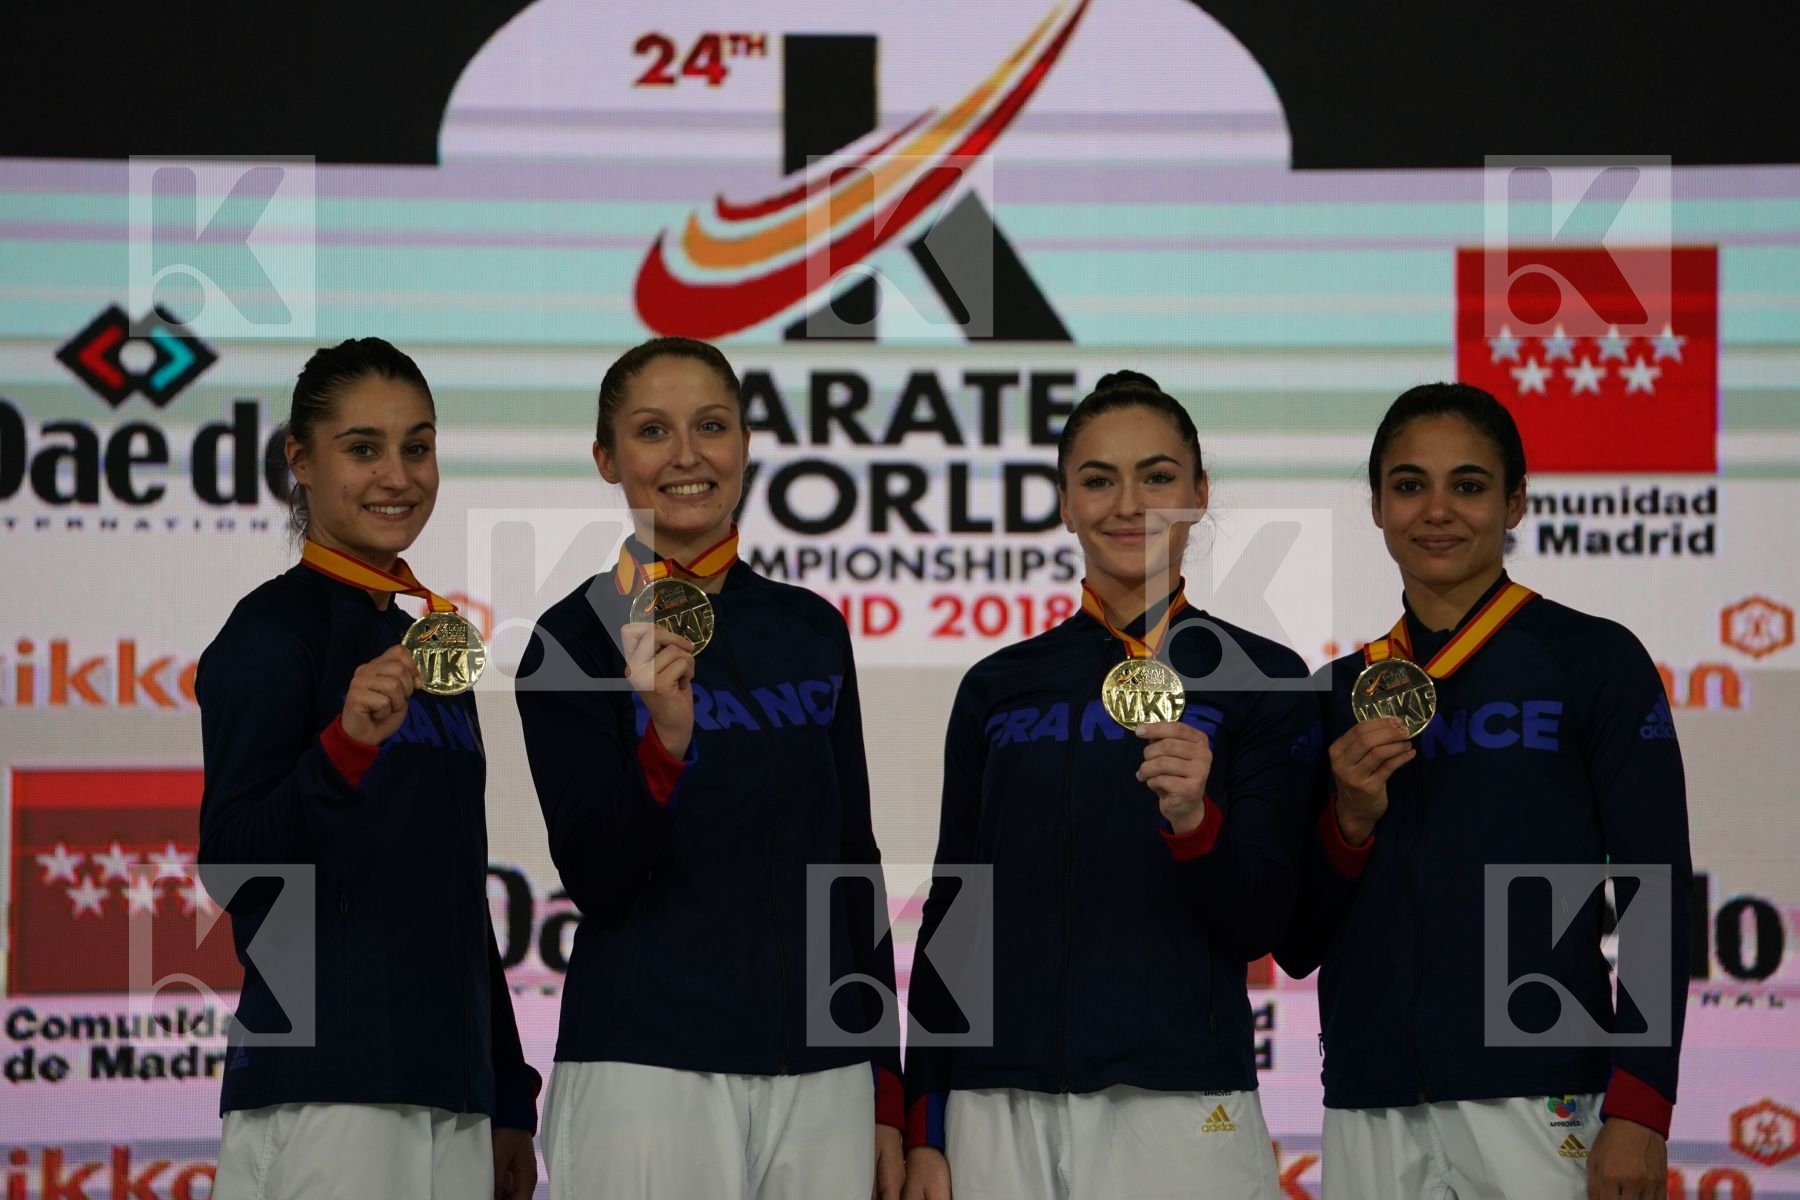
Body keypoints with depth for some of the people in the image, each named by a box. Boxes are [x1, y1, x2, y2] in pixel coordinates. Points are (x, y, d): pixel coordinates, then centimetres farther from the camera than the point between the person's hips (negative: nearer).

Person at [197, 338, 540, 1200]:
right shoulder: (274, 629, -4)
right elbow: (229, 864, -14)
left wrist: (508, 1102, 20)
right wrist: (344, 746, -29)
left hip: (448, 1095, 7)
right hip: (318, 1087, -7)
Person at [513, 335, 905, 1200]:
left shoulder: (811, 631, 10)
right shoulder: (578, 634, -2)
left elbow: (853, 862, 14)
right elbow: (596, 882, -9)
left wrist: (884, 1091, 12)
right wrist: (665, 740, -25)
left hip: (819, 1073, 4)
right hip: (646, 1069, -4)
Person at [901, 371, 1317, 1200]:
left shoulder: (1259, 680, 1)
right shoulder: (997, 688, 9)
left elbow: (1257, 927, -3)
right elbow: (952, 912, 12)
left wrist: (1195, 819, -22)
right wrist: (925, 1129, 8)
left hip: (1179, 1101, -2)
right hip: (1001, 1108, 3)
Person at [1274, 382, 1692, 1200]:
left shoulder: (1595, 662, 0)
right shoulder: (1342, 694, 12)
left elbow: (1656, 904, -3)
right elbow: (1296, 946, 12)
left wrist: (1639, 1111, -12)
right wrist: (1351, 819, -6)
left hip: (1539, 1102, -4)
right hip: (1371, 1112, 4)